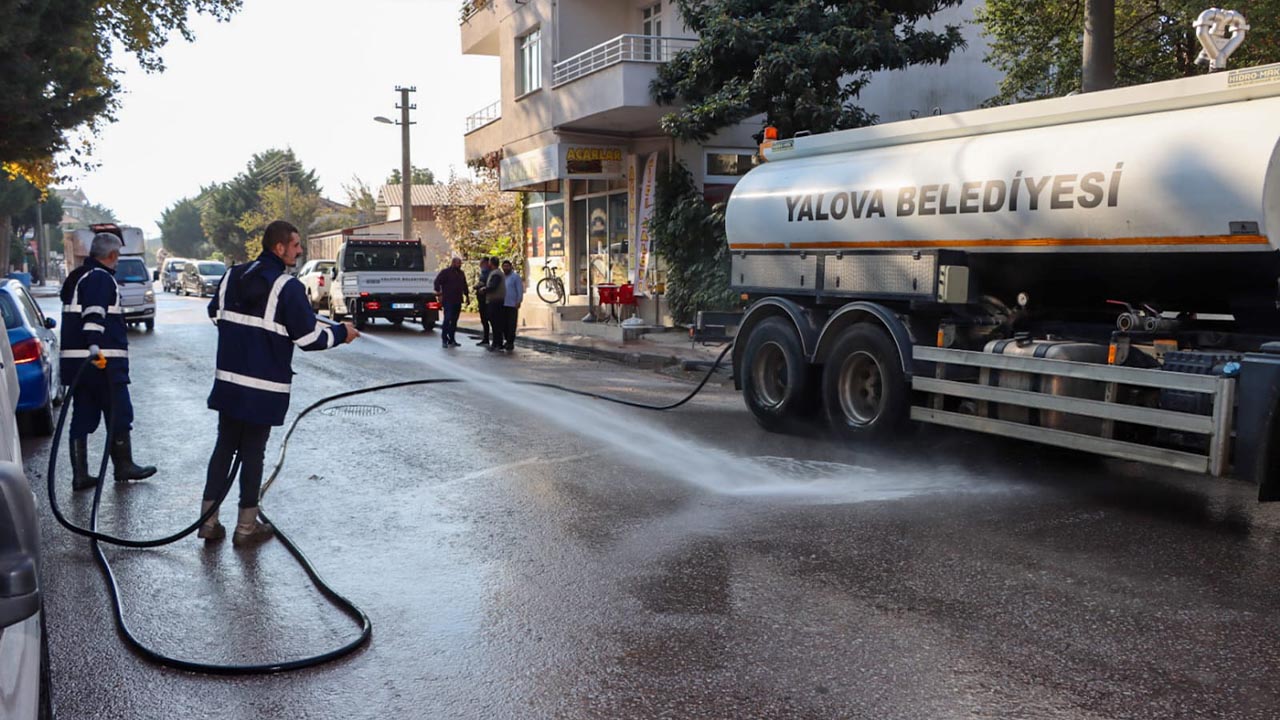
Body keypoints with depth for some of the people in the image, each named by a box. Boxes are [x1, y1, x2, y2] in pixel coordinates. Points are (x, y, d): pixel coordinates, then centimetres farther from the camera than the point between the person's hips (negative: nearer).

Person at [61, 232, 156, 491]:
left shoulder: (76, 278, 20)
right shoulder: (102, 278, -11)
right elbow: (94, 315, -26)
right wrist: (94, 345, -37)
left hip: (74, 360, 9)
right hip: (105, 362, -9)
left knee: (82, 417, 10)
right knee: (119, 414, 4)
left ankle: (80, 475, 10)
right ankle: (123, 466, 15)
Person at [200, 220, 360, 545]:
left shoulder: (232, 275, 6)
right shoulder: (288, 287, -15)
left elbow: (215, 314, 20)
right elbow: (308, 337, -15)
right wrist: (341, 333, 1)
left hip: (228, 382, 6)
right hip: (264, 388, -6)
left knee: (224, 446, 15)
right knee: (253, 452, 4)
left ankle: (209, 520, 18)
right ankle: (247, 526, 14)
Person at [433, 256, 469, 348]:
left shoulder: (461, 273, 16)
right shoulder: (445, 272, -4)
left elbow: (464, 285, 25)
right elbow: (437, 282, -8)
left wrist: (467, 295, 20)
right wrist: (439, 294, -13)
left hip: (458, 301, 6)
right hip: (448, 300, -6)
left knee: (454, 321, 7)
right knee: (448, 319, -10)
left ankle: (452, 339, 11)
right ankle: (444, 338, -2)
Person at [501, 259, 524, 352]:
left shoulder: (515, 276, -1)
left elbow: (520, 290, -5)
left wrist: (519, 302, -13)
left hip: (512, 305, -6)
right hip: (502, 305, 6)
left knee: (511, 325, -7)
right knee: (504, 325, 7)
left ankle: (511, 342, -5)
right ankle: (507, 341, 17)